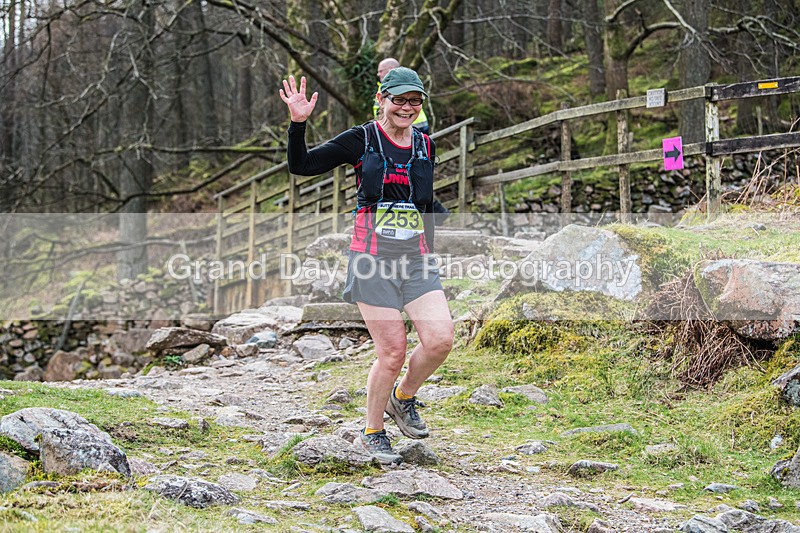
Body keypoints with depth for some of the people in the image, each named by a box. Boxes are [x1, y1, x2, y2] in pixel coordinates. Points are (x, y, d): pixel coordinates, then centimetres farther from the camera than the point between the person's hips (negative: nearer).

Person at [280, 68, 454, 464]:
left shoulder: (426, 146, 13)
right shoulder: (361, 140, 0)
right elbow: (301, 165, -2)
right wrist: (298, 123, -17)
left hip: (415, 258, 4)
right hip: (373, 258, -4)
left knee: (440, 339, -11)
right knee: (392, 351, -7)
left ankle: (402, 398, 19)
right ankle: (372, 432, 15)